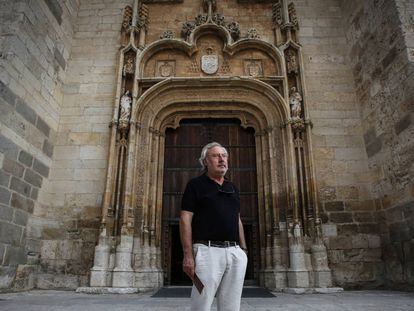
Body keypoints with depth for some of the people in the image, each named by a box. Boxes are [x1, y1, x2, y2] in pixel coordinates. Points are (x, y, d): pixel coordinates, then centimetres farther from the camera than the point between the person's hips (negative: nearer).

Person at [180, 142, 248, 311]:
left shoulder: (233, 188, 19)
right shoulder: (195, 184, 2)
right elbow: (185, 220, -5)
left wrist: (243, 250, 14)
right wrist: (188, 255, -14)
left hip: (235, 253, 6)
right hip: (208, 251, -5)